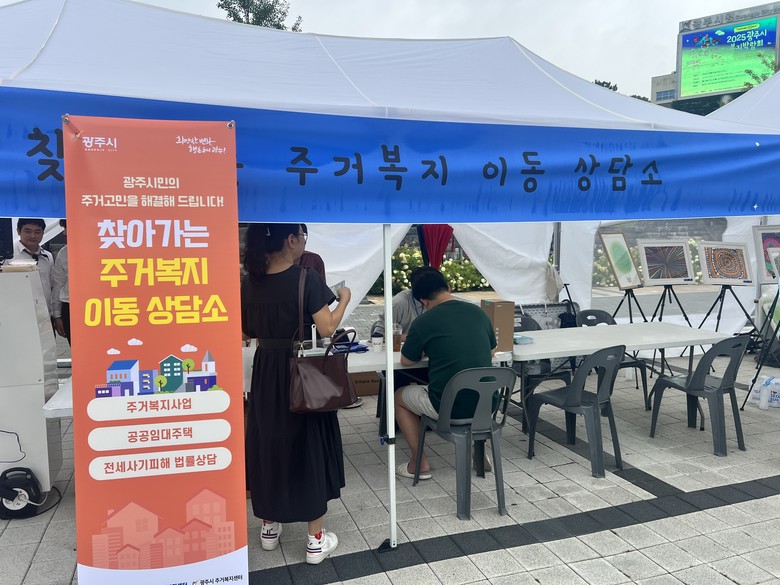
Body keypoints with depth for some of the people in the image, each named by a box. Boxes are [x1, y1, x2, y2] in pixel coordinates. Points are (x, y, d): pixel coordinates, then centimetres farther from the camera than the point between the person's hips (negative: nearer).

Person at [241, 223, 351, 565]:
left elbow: (247, 331, 9)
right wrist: (344, 299, -2)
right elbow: (327, 329, -17)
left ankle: (269, 527, 33)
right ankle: (316, 540, 16)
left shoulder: (250, 282, 1)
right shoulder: (306, 278, -16)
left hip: (265, 372, 5)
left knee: (267, 444, 17)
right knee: (309, 448, 6)